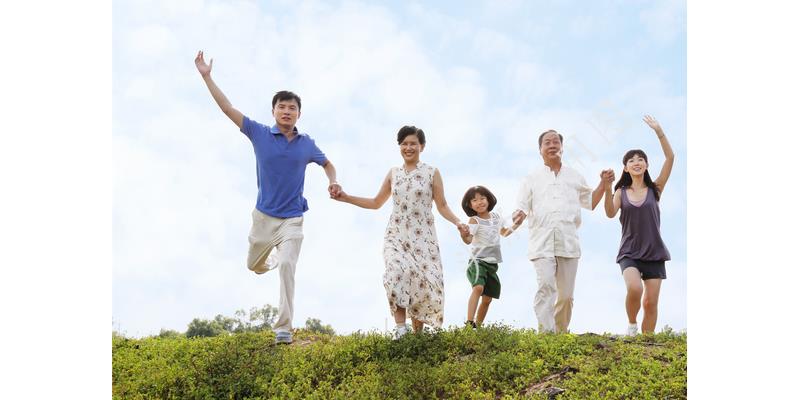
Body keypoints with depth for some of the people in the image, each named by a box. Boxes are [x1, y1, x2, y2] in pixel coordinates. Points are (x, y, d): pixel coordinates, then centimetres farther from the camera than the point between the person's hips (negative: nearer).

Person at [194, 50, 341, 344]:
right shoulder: (259, 134, -5)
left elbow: (327, 163, 19)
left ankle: (284, 328, -14)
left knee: (287, 266, -19)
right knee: (254, 266, 18)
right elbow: (228, 109, -6)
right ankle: (274, 258, 56)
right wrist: (207, 77, -10)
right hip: (264, 216, 1)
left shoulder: (307, 144, 0)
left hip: (292, 219, -1)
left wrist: (333, 182, -2)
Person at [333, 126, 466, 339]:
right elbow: (376, 203, 20)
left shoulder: (432, 173, 3)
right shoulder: (393, 173, 12)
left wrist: (457, 222, -13)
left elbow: (442, 206, 4)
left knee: (424, 281, -9)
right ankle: (400, 327, -23)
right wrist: (346, 198, 14)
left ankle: (418, 333, 7)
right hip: (396, 235, 2)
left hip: (423, 236, -1)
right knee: (398, 272, -26)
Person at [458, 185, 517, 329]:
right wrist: (464, 235, -47)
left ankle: (478, 325, 23)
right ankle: (469, 322, -36)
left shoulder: (496, 217, 10)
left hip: (492, 263, 7)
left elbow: (504, 232, 29)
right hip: (477, 260, -7)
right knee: (478, 287, -31)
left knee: (487, 299, 9)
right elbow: (469, 240, -26)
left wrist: (516, 224, 19)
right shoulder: (474, 220, -10)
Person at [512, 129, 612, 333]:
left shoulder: (575, 176, 22)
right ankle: (547, 333, -25)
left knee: (566, 294, 1)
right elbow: (522, 208, 11)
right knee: (546, 287, -20)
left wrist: (604, 183, 16)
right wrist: (518, 216, -12)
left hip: (569, 243, 2)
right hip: (542, 243, -2)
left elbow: (591, 202, 29)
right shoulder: (532, 179, 17)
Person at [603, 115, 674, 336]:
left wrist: (659, 131, -14)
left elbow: (670, 158, -6)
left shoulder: (655, 189, 4)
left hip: (654, 253, 1)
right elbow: (610, 213, -12)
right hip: (629, 252, -1)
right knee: (634, 288, -26)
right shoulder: (621, 192, 6)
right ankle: (631, 324, -1)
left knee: (651, 302, -2)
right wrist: (607, 188, -26)